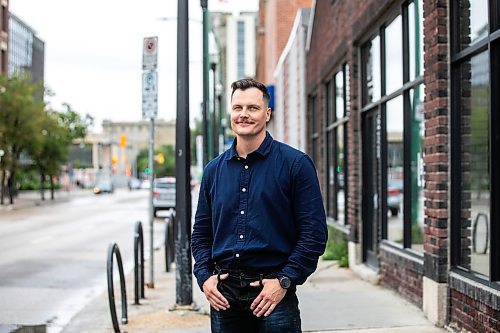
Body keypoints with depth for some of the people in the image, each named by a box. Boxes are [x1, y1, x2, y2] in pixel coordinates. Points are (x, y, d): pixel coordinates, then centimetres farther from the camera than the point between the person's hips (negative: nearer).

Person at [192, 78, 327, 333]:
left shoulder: (295, 164, -2)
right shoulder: (214, 169, 11)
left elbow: (314, 232, -6)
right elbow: (201, 232, 16)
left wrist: (285, 281, -13)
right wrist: (204, 276, 1)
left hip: (275, 294, -4)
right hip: (223, 295, 4)